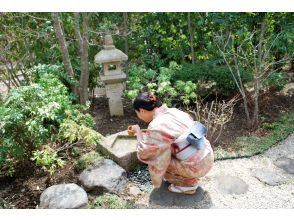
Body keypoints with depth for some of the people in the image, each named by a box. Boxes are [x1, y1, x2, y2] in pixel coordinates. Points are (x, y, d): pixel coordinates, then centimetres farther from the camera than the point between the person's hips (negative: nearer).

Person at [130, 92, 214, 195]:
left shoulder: (156, 126, -21)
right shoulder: (173, 111, 1)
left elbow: (144, 153, -9)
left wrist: (138, 132, 3)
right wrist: (144, 132, 20)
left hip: (197, 166, -8)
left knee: (155, 160, 2)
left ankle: (189, 183, 11)